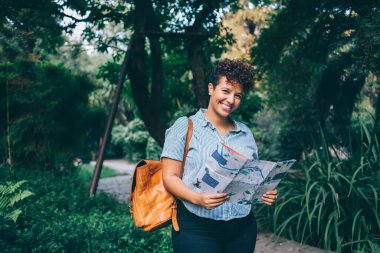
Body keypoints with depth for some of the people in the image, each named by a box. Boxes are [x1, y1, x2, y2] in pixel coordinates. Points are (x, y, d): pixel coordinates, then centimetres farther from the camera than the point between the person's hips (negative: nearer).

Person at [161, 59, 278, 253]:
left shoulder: (245, 133, 12)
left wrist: (266, 193, -4)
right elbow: (170, 177, -7)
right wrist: (197, 198, -23)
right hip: (196, 228, -4)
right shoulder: (185, 127, -2)